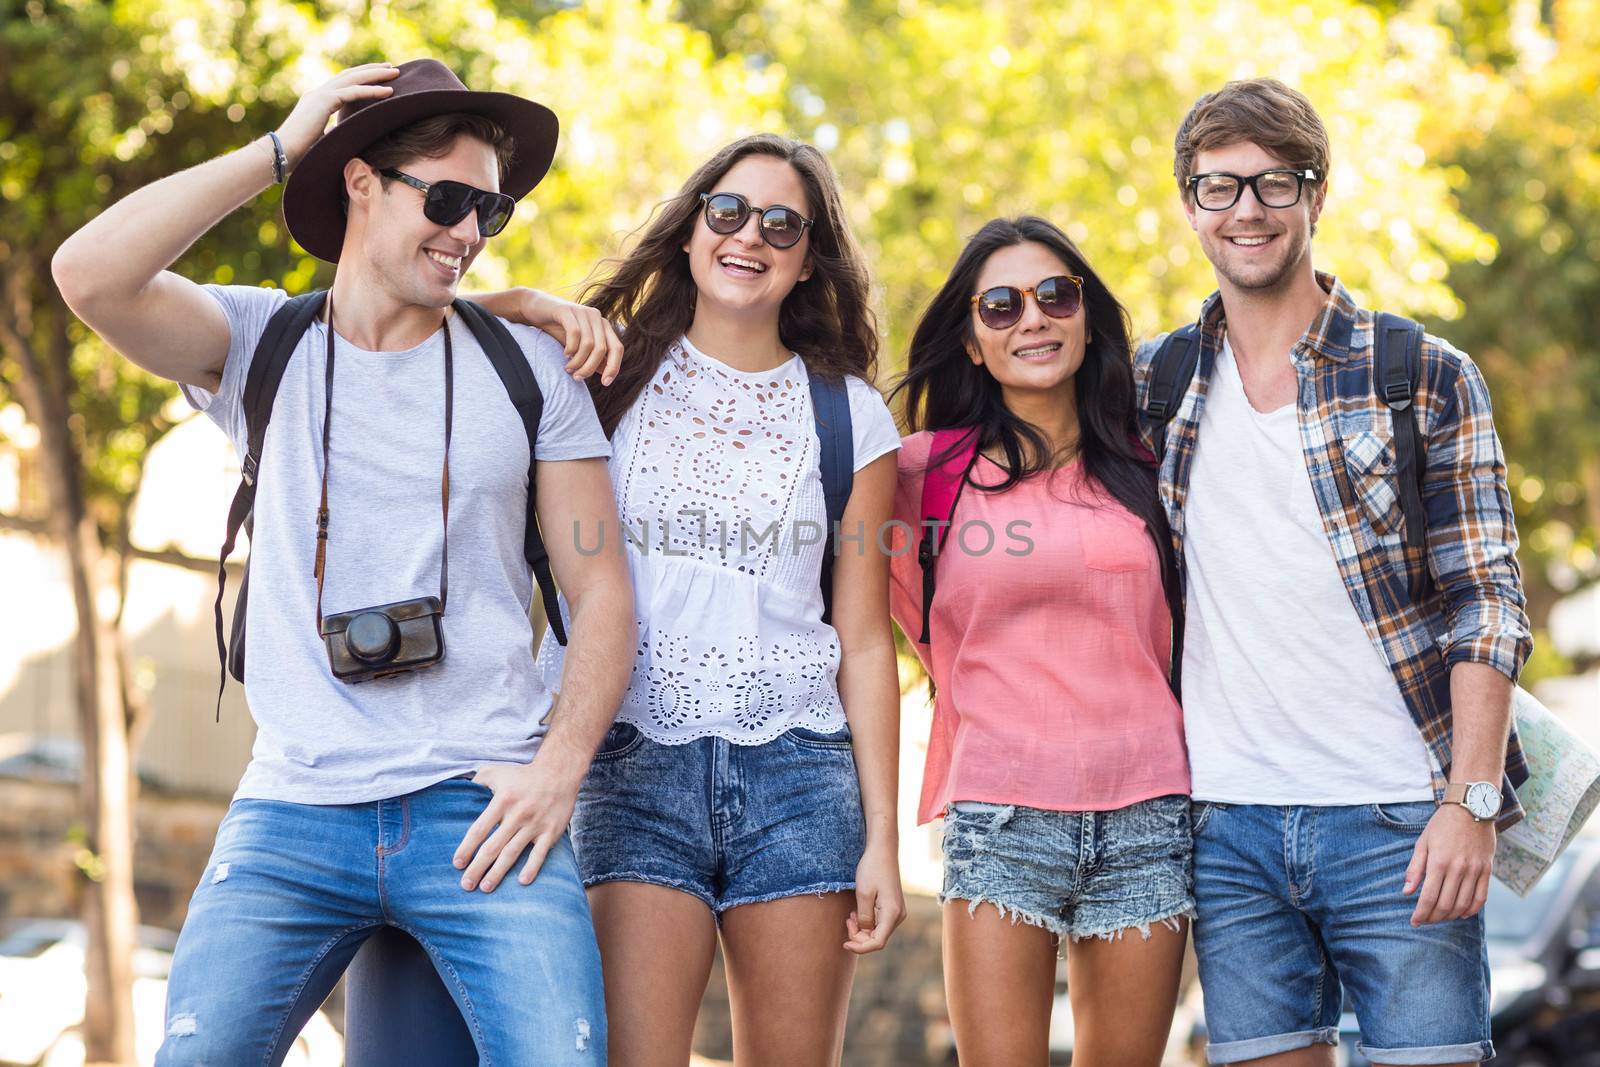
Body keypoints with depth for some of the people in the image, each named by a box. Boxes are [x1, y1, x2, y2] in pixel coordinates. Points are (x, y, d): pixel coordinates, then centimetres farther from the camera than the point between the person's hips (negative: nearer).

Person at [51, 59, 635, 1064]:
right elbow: (90, 275, -11)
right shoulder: (262, 343, 7)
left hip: (479, 810, 0)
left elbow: (601, 589, 9)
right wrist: (280, 149, -5)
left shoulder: (527, 365, 9)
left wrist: (559, 765, -6)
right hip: (295, 814, 0)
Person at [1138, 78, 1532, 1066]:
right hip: (1229, 826, 3)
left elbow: (1485, 606, -3)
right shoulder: (1158, 385, 11)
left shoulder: (1426, 377, 2)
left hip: (1398, 820, -3)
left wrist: (1471, 802, -12)